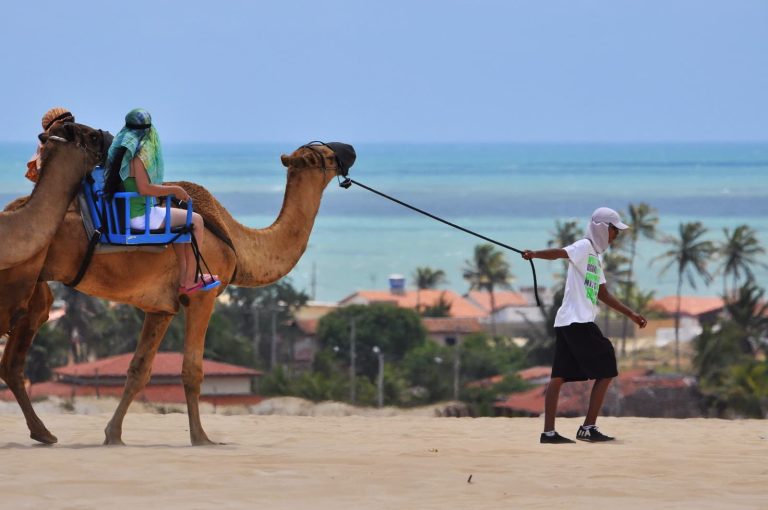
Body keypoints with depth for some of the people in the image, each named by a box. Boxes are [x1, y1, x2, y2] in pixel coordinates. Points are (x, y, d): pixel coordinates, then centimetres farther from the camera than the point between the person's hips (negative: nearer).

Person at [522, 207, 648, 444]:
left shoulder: (596, 256, 22)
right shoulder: (584, 247, -8)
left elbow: (603, 294, 29)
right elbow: (561, 253, -28)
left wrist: (631, 314, 31)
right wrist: (535, 254, -47)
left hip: (567, 324, 9)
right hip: (578, 323, -9)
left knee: (559, 376, 6)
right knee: (605, 371, -3)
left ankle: (549, 432, 5)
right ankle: (588, 428, -3)